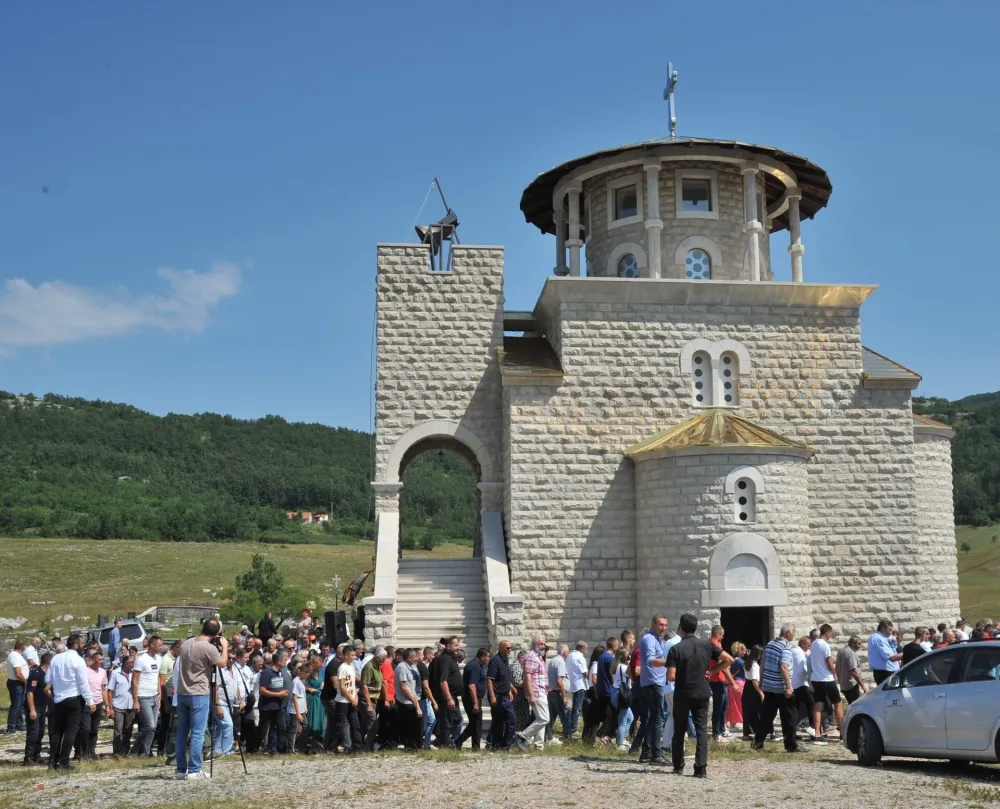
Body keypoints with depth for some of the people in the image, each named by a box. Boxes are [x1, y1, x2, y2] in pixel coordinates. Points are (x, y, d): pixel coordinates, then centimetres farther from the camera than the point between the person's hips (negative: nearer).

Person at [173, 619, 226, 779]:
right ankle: (194, 770, -2)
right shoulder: (209, 648, -16)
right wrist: (224, 646, 10)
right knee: (197, 733, -2)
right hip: (199, 694, -7)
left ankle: (181, 769, 14)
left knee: (182, 732, 10)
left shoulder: (185, 644, 6)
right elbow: (222, 662, -4)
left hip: (182, 693, 7)